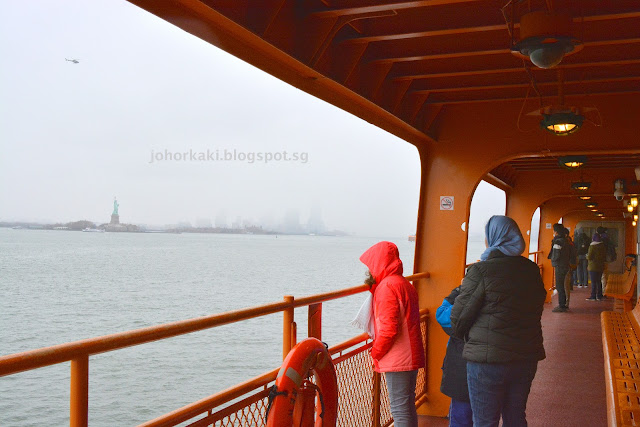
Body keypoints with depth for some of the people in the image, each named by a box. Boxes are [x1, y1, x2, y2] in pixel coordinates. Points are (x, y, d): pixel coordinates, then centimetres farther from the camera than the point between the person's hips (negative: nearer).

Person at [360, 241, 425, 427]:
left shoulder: (387, 286, -15)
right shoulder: (405, 284, 15)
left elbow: (388, 328, -21)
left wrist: (376, 352, -8)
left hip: (396, 360, -10)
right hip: (411, 357, 10)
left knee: (400, 409, -4)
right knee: (408, 407, 16)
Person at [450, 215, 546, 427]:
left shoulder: (480, 271, -13)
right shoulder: (531, 269, 5)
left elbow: (459, 316, -10)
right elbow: (537, 308, 12)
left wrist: (463, 336, 11)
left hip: (487, 359, -6)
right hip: (527, 357, 6)